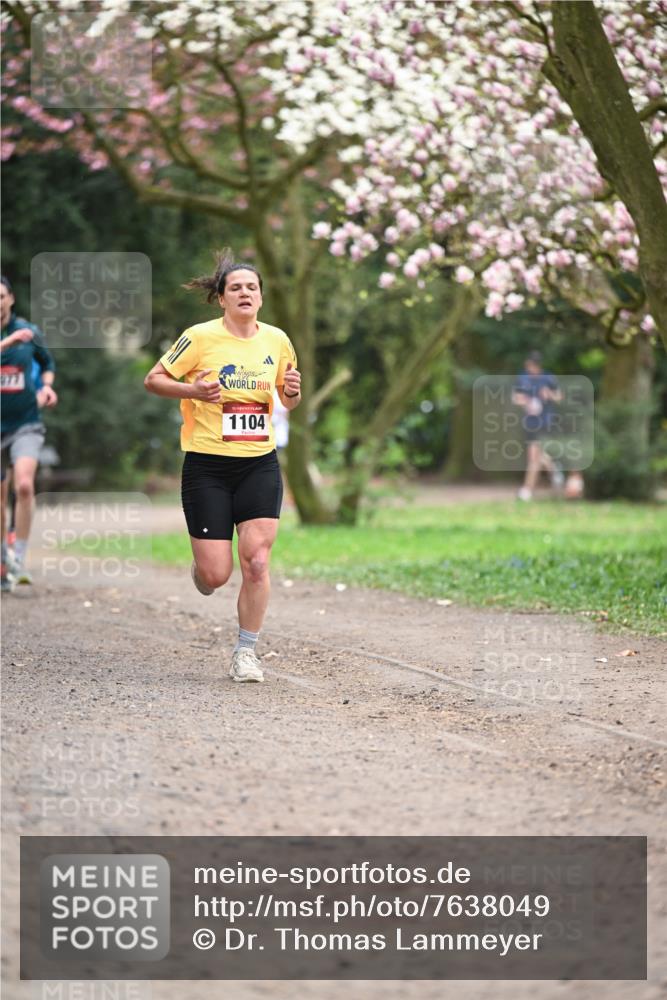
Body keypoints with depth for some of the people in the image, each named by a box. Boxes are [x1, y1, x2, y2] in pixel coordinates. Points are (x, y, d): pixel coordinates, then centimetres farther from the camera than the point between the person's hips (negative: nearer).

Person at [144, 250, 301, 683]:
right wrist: (193, 390, -18)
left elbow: (289, 401, 18)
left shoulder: (277, 340, 5)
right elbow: (153, 379, -1)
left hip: (260, 465, 3)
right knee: (216, 575, -4)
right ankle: (201, 568, 35)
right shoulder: (201, 337, -8)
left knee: (256, 561, -10)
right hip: (207, 466, -3)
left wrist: (293, 391, -5)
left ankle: (246, 652, 7)